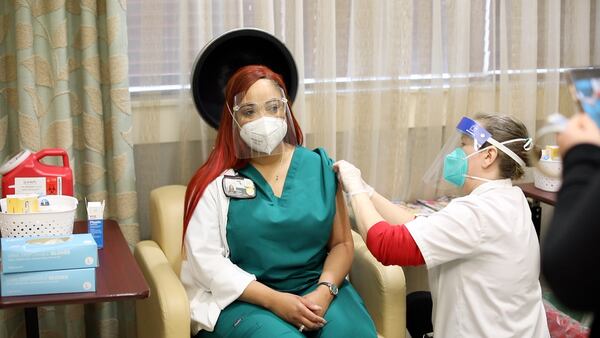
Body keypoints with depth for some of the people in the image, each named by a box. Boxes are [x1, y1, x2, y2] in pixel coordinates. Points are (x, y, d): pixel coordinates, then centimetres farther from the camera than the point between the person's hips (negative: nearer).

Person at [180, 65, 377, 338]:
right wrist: (273, 300, -16)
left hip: (317, 290, 3)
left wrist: (325, 291, -12)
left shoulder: (319, 167, 8)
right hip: (244, 300, -2)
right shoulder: (216, 180, 0)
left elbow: (342, 243, 7)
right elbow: (206, 258, -6)